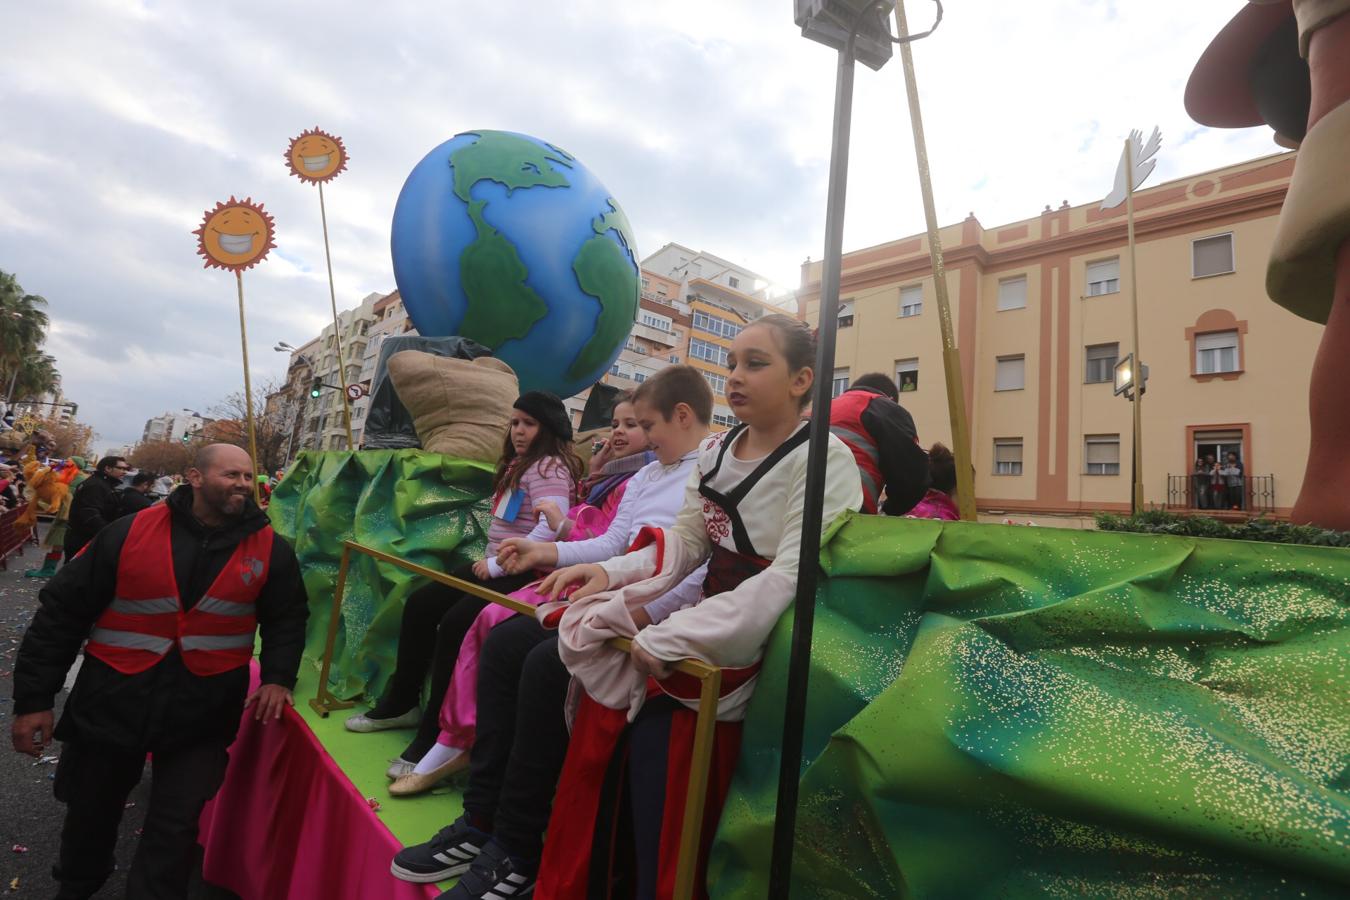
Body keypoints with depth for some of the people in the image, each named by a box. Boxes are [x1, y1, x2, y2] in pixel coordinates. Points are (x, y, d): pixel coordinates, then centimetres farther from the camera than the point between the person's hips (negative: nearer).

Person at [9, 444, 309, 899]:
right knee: (91, 813, 23)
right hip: (112, 701, 1)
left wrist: (278, 676, -9)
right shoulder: (130, 532, -10)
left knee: (175, 826, 3)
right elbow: (63, 611, -4)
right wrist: (35, 696, -3)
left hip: (202, 713, -1)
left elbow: (287, 620, 6)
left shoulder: (270, 549, -6)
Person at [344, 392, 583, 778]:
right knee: (420, 605, 11)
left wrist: (496, 566, -22)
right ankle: (401, 703, 26)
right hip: (494, 564, 11)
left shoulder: (550, 467, -14)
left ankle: (434, 736, -12)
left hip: (521, 573, -11)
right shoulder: (518, 464, 18)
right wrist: (489, 559, 3)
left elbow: (552, 528, -28)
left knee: (454, 624, -25)